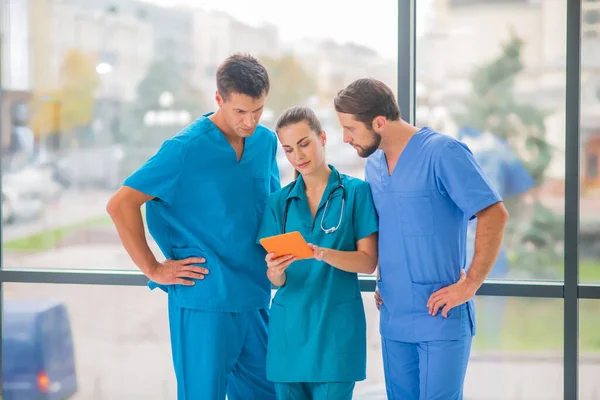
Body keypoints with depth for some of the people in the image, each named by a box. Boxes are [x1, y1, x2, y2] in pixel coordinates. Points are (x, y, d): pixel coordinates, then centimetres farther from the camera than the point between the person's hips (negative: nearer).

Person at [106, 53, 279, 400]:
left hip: (256, 297, 6)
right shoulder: (186, 149, -12)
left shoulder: (266, 142, 7)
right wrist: (154, 269, -10)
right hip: (204, 300, -6)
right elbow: (121, 205, -11)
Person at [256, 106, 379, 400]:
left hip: (337, 324, -3)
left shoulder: (356, 192, 0)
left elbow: (368, 262, -7)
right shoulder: (279, 202, 7)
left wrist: (324, 254, -24)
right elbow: (277, 281, 2)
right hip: (289, 325, 3)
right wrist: (276, 271, -21)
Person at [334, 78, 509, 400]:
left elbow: (494, 215, -16)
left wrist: (470, 285, -17)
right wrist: (383, 281, 11)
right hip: (393, 319, 7)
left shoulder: (442, 153, -12)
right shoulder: (373, 165, 10)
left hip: (441, 318, -7)